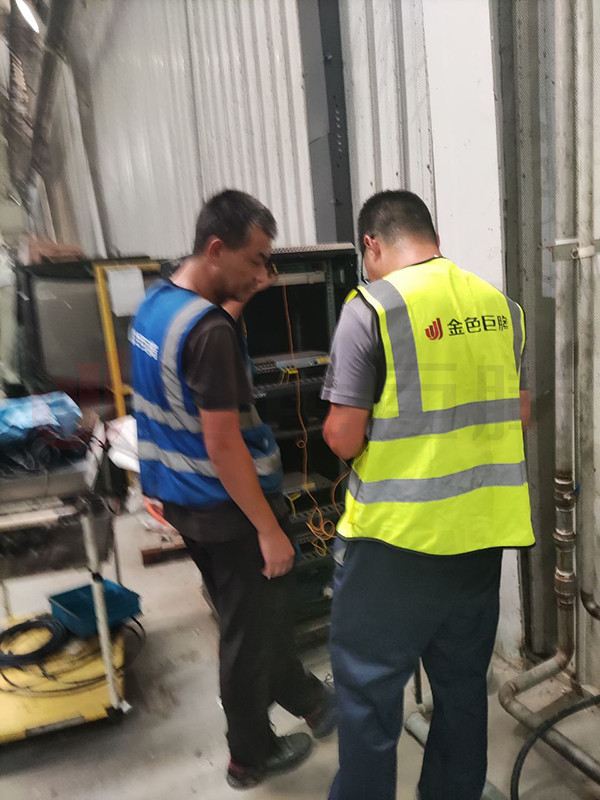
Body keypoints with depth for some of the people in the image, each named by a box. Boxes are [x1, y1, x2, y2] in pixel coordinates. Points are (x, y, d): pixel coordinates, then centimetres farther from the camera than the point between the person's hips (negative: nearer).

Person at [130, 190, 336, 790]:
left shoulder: (155, 302, 3)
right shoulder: (210, 331, -26)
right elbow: (223, 446, -27)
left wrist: (236, 303, 9)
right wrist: (269, 530, -19)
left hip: (179, 496, 10)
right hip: (227, 506, -9)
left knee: (249, 616, 24)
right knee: (251, 630, 13)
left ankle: (308, 701, 47)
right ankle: (251, 756, 36)